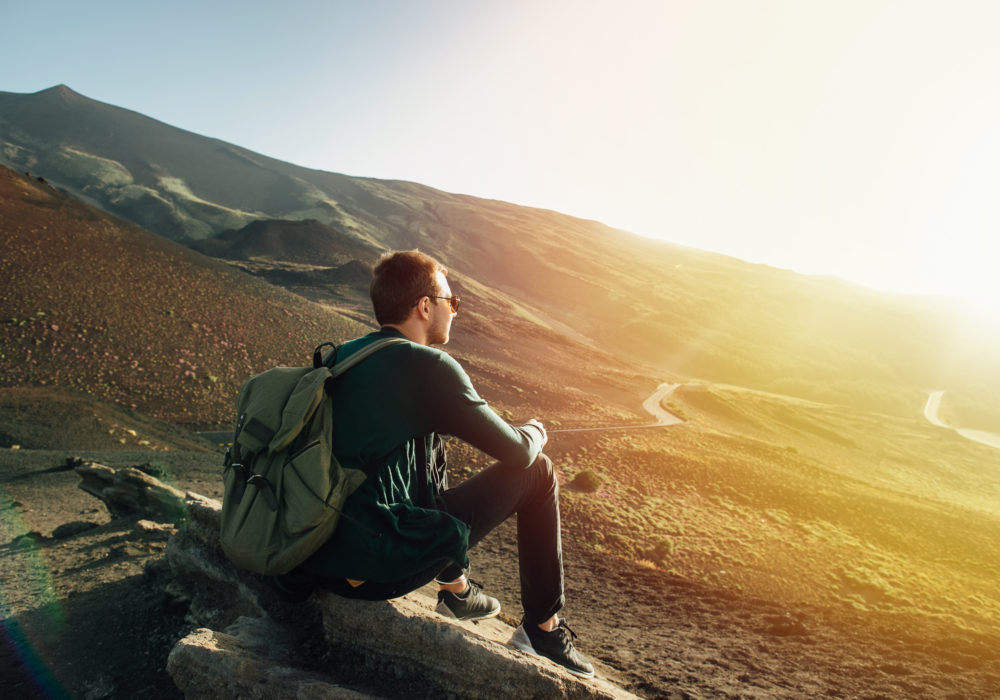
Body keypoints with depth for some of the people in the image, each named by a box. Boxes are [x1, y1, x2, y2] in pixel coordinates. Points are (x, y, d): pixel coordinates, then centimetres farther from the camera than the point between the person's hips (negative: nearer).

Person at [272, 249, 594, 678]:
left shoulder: (342, 357, 8)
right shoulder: (429, 367, -16)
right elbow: (517, 453, -9)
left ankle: (455, 590, 39)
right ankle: (543, 630, 19)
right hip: (378, 569, -8)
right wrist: (534, 433, 17)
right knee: (537, 473, 3)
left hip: (313, 551, 8)